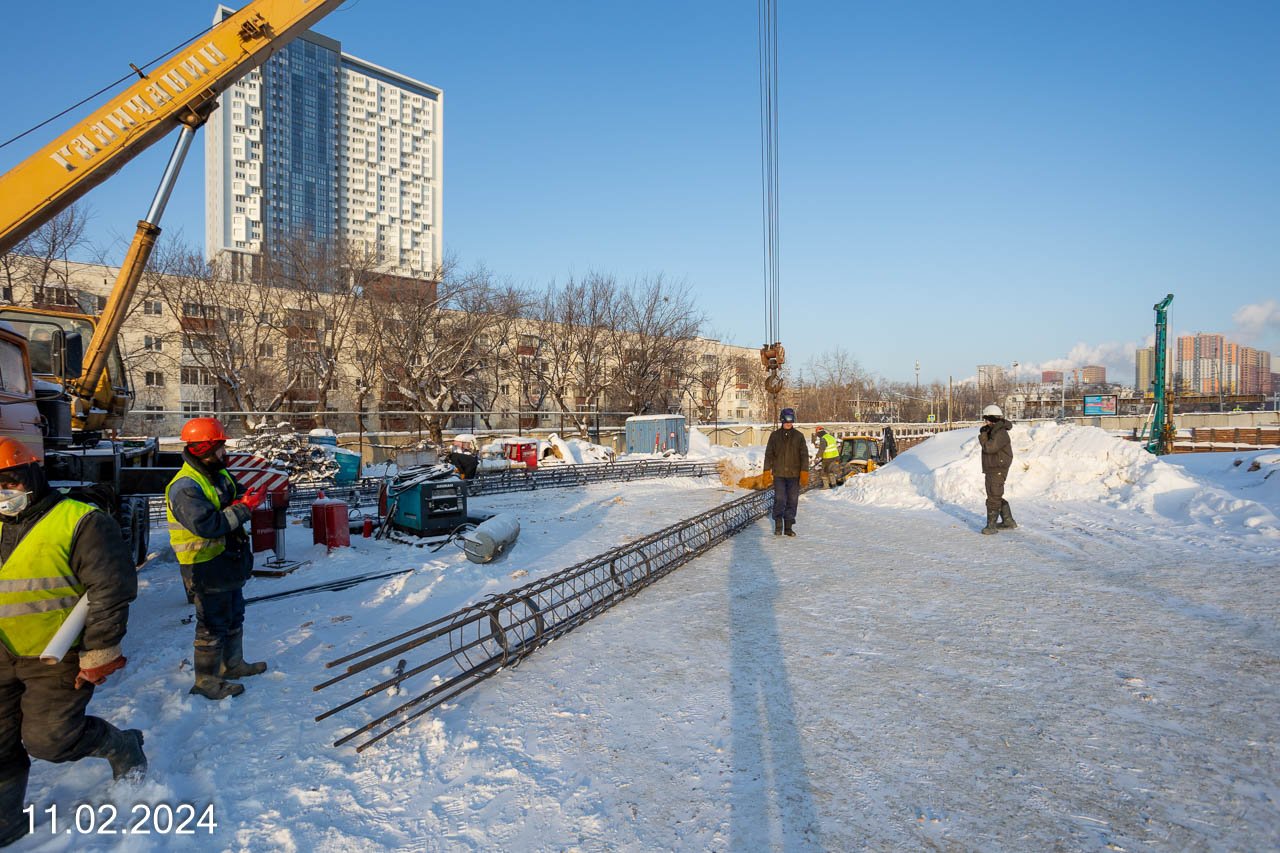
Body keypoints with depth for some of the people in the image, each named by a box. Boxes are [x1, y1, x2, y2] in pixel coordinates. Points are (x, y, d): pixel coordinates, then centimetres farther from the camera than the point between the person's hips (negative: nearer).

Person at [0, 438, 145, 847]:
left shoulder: (80, 521, -15)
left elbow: (110, 590, -18)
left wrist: (99, 653, -17)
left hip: (59, 659, -7)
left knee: (47, 739, -5)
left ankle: (123, 747, 23)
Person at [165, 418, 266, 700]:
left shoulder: (219, 473, 6)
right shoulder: (185, 487, -23)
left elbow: (235, 495, 16)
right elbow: (207, 525, -31)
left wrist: (247, 496, -7)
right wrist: (244, 508, -27)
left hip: (230, 563, 10)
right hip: (208, 568, -10)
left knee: (234, 616, 23)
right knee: (212, 625, 2)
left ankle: (233, 663, 39)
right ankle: (206, 679, 16)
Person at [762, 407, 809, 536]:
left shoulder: (799, 436, 4)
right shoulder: (775, 435, 4)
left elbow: (804, 455, 2)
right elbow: (769, 454, 6)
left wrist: (804, 471, -7)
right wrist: (767, 471, 0)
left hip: (794, 474, 1)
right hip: (779, 474, -1)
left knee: (792, 501, 3)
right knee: (779, 499, -6)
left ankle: (789, 527, 12)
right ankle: (778, 526, 5)